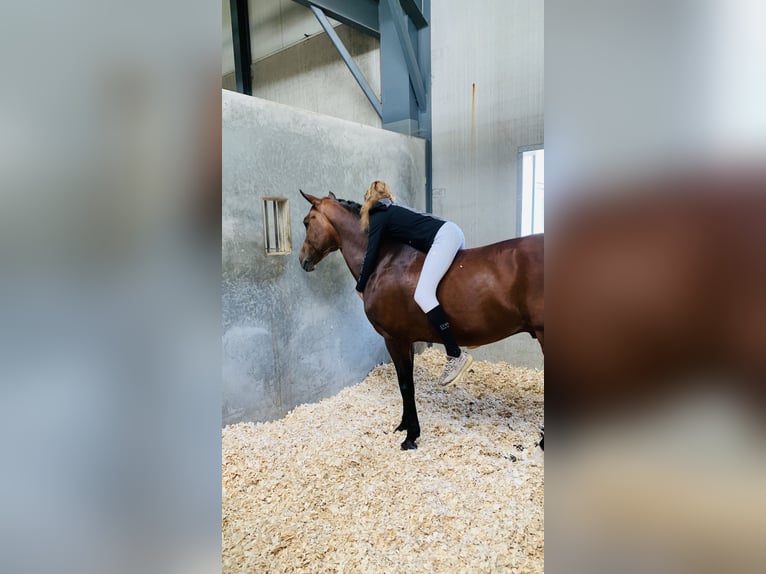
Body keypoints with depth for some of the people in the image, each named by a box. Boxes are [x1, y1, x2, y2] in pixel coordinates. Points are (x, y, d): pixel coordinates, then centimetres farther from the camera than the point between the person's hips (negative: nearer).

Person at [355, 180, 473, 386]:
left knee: (422, 295, -20)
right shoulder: (393, 211, 29)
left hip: (443, 238, -10)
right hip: (452, 233, 10)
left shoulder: (377, 216, 4)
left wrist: (360, 287, 14)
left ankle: (456, 355, -23)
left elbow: (371, 256, 3)